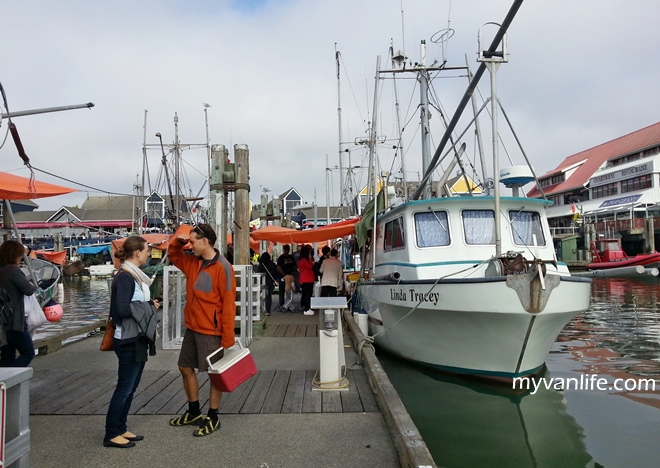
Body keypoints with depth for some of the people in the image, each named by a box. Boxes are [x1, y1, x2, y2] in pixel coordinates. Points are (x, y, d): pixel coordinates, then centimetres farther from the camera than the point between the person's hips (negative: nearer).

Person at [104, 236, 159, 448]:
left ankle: (121, 429, 26)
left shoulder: (135, 275, 11)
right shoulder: (124, 277, -17)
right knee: (124, 388, 0)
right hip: (128, 341, -9)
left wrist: (149, 304, -6)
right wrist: (148, 306, -15)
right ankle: (111, 434, 12)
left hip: (137, 339, 9)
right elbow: (122, 308, -24)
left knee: (130, 387, 16)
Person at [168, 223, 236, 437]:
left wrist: (227, 338, -19)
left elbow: (229, 305, -18)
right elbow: (173, 255, 26)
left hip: (211, 332, -9)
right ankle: (194, 412, 34)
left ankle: (213, 418, 18)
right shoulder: (193, 262, 7)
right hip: (192, 328, 9)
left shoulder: (222, 268, -18)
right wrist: (178, 241, 2)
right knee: (185, 368, 17)